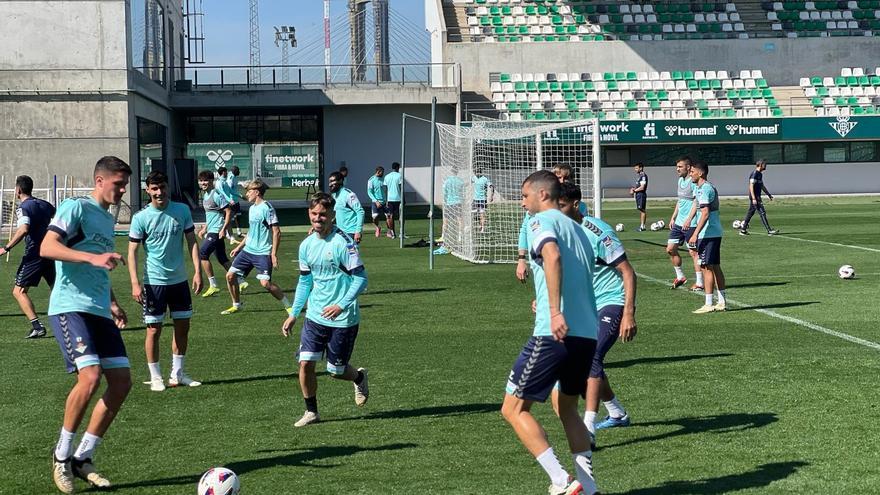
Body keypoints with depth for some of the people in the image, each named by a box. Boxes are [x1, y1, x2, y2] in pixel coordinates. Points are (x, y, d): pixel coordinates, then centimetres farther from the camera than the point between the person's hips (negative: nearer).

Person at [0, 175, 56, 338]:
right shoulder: (45, 204, 12)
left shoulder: (23, 207, -9)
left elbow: (23, 230, -25)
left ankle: (37, 326, -13)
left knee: (19, 291, -1)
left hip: (33, 254, -7)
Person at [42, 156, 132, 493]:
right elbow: (46, 247, -19)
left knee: (121, 381, 1)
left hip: (99, 312, 9)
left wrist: (112, 303, 26)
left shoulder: (107, 218, 21)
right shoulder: (76, 207, -5)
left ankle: (83, 458, 11)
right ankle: (62, 455, -2)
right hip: (70, 307, -9)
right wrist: (93, 257, -28)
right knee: (90, 377, -23)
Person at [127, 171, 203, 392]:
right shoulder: (141, 218, -8)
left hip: (179, 279, 4)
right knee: (154, 329, 0)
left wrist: (198, 271, -3)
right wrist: (135, 283, -14)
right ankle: (155, 377, 12)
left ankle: (177, 374, 21)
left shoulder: (182, 210, 1)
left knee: (183, 326, 9)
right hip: (154, 281, -4)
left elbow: (191, 241, 5)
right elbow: (132, 251, -7)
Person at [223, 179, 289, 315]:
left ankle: (289, 306, -3)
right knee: (230, 275, 5)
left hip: (263, 253, -9)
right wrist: (239, 247, 23)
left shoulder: (266, 208, -13)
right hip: (248, 250, 9)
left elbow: (276, 232, -17)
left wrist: (274, 254, -21)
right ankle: (236, 305, 22)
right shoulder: (252, 208, 13)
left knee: (265, 283, -18)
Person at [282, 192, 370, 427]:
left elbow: (361, 277, -14)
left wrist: (342, 305, -25)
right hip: (314, 316, 5)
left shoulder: (344, 242, -14)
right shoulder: (307, 245, 5)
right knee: (305, 363, -5)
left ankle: (359, 377, 38)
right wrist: (293, 314, 14)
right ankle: (311, 412, 11)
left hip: (343, 319, -5)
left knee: (336, 370, 5)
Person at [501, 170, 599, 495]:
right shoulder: (575, 227, 22)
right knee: (567, 408, 24)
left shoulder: (542, 221, -3)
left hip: (554, 334, -9)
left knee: (514, 409, 1)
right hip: (587, 333, 9)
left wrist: (555, 312, -31)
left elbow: (552, 255, -24)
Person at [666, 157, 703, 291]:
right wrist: (673, 217, 19)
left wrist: (689, 219, -28)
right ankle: (680, 277, 24)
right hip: (678, 222, 9)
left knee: (693, 252, -4)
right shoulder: (680, 180, 14)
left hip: (690, 224, -9)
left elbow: (696, 202, -21)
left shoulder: (693, 182, -14)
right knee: (670, 249, 10)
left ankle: (699, 283, 3)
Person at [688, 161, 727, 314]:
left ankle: (708, 304, -5)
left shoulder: (704, 189, -14)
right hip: (715, 232, 10)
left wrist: (695, 234, -23)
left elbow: (705, 213, -22)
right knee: (715, 267, 13)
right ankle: (722, 302, 16)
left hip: (707, 234, -10)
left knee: (706, 267, -6)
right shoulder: (711, 187, 17)